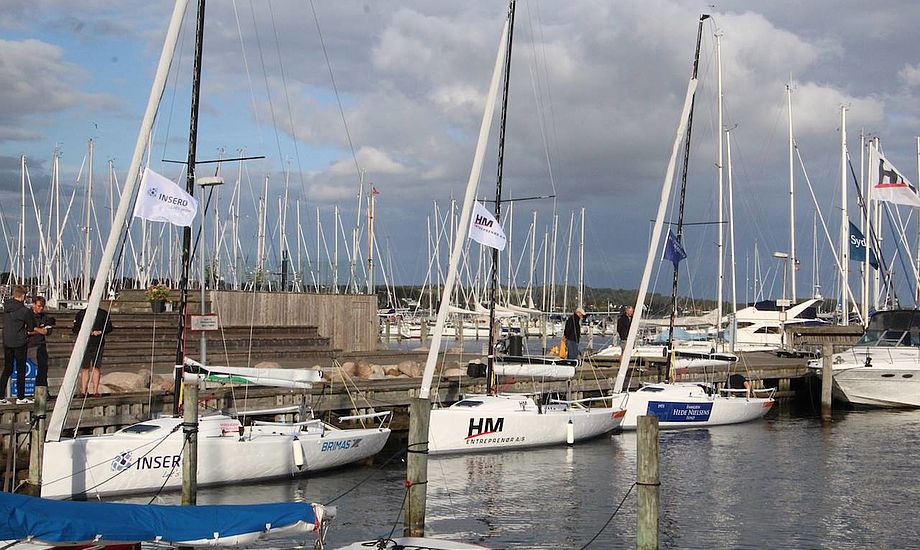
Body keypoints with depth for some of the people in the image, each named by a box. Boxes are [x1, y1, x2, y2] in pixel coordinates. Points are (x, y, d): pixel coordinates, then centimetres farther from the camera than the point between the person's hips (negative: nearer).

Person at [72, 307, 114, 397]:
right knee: (85, 368, 0)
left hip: (98, 345, 0)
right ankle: (83, 390, 3)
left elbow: (109, 327, 7)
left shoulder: (103, 313, 8)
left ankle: (95, 391, 2)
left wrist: (100, 332, -10)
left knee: (96, 367, 0)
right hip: (85, 344, 0)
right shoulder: (81, 313, 9)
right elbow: (75, 329, 8)